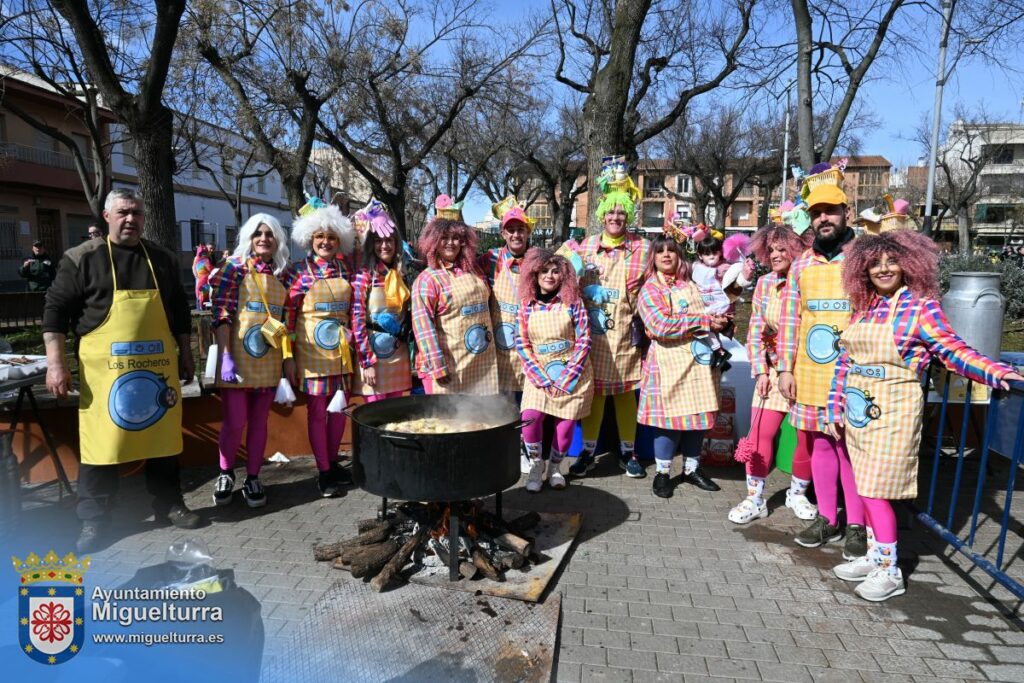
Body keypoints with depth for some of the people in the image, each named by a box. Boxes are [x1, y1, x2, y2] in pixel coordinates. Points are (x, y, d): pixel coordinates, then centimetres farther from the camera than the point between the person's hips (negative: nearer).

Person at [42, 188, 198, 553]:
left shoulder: (163, 258, 10)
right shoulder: (82, 258, -1)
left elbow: (179, 310, 16)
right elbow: (56, 309, -2)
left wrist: (185, 355, 15)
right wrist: (55, 362, -8)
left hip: (158, 366, 3)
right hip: (105, 368, -3)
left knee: (163, 435, 9)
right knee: (99, 441, 1)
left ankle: (169, 504, 24)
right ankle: (93, 520, 14)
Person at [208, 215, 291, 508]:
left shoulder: (283, 274, 8)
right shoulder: (234, 267, -4)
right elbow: (221, 314, -9)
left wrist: (288, 359, 9)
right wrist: (226, 356, -16)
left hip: (269, 359, 4)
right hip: (238, 357, -3)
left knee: (260, 421, 9)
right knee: (235, 421, -2)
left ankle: (253, 478, 22)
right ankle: (225, 474, 23)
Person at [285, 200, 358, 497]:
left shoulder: (345, 266, 6)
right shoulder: (300, 270, -5)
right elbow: (288, 313, -6)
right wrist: (288, 357, -9)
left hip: (341, 349, 4)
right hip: (312, 349, -4)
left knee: (339, 408, 11)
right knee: (317, 410, 3)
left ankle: (333, 464, 28)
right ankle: (324, 473, 14)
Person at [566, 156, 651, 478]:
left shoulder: (641, 247, 1)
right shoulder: (586, 245, 6)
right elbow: (573, 283, 12)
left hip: (623, 331, -1)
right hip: (591, 331, 1)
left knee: (625, 391, 8)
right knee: (592, 390, 6)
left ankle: (627, 451, 22)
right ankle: (588, 450, 19)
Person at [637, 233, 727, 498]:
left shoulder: (691, 284, 14)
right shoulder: (650, 288, -5)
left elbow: (709, 314, 27)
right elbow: (661, 326, -19)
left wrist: (719, 320, 3)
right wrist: (705, 321, -17)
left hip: (699, 357, 6)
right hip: (669, 359, -6)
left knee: (699, 414, 10)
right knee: (671, 416, -3)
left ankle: (692, 467, 26)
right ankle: (662, 472, 14)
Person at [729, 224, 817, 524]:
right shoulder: (764, 284, 1)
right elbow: (756, 330, 3)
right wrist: (760, 371, -3)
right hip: (774, 370, 2)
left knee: (808, 437, 6)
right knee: (760, 433, -2)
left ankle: (797, 493, 29)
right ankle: (754, 499, 11)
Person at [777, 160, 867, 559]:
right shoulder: (801, 265, 8)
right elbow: (789, 319, 9)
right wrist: (785, 368, 4)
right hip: (809, 373, 4)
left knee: (851, 448, 3)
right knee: (820, 444, 12)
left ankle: (857, 525, 18)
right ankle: (827, 518, 25)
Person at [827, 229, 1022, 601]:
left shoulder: (922, 306, -8)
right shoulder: (864, 308, 9)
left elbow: (954, 351, -10)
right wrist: (836, 406, 12)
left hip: (891, 412, -6)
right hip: (858, 410, 6)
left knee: (875, 491, -4)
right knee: (865, 489, 13)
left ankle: (890, 571, 12)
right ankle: (875, 556, 29)